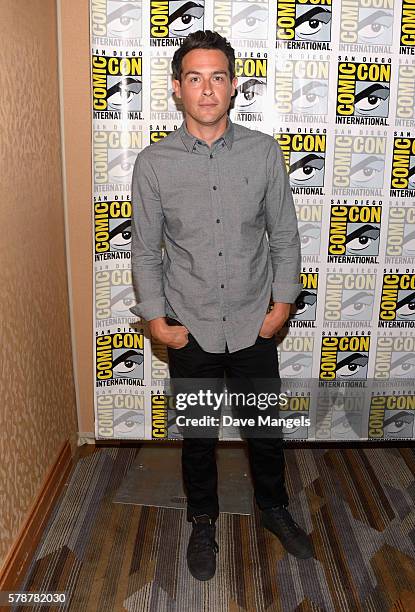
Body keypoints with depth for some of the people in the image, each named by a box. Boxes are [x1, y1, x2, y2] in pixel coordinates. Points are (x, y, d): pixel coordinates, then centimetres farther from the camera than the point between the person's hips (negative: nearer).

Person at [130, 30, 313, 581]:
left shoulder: (264, 152, -4)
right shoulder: (153, 163, -6)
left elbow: (285, 236, 3)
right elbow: (146, 250, -1)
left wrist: (282, 304, -2)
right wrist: (156, 318, -6)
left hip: (254, 325, 1)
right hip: (190, 330, 0)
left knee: (266, 430, 18)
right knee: (198, 436, 16)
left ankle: (274, 509, 46)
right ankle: (203, 522, 42)